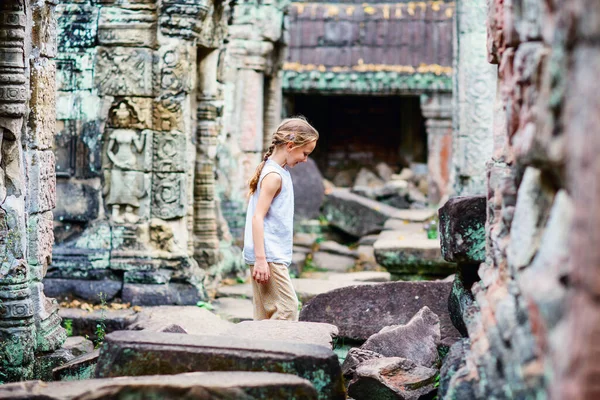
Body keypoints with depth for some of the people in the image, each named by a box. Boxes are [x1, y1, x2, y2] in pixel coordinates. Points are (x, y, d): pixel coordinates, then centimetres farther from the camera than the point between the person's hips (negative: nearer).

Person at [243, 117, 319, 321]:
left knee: (267, 314, 9)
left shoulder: (279, 171, 16)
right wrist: (261, 259, -23)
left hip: (271, 256, 10)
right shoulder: (274, 176, -13)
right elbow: (258, 217, -19)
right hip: (268, 257, -10)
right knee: (288, 308, -12)